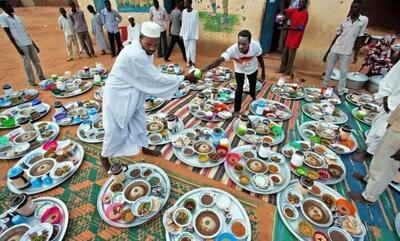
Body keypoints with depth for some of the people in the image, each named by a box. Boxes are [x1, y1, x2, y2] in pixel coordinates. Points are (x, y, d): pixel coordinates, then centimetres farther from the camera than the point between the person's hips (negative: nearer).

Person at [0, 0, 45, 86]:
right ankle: (31, 81, 3)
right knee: (27, 64, -3)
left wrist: (34, 45, 16)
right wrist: (17, 48, -15)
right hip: (21, 45, -6)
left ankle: (42, 78, 17)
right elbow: (9, 34, -8)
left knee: (36, 61, 8)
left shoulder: (17, 17, 16)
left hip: (29, 43, 6)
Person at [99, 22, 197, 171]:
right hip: (118, 93, -8)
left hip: (133, 92, 9)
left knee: (139, 121, 19)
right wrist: (184, 78, -25)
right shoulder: (135, 55, -33)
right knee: (116, 128, 5)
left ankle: (144, 147, 40)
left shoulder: (144, 51, -3)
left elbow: (150, 77, 2)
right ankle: (104, 156, 30)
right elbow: (156, 78, -29)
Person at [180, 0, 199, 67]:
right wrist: (181, 33, 6)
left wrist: (196, 36, -11)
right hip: (185, 34, 4)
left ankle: (193, 62, 9)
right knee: (187, 49, 9)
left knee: (192, 49, -4)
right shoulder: (183, 12, 2)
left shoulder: (195, 13, -11)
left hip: (192, 35, -4)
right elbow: (183, 24, 8)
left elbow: (197, 25, -8)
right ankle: (188, 61, 22)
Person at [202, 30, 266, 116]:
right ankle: (237, 110, 12)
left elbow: (260, 58, -17)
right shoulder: (232, 49, -43)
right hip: (239, 70, -2)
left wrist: (263, 72, -4)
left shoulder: (256, 45, -37)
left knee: (253, 86, 21)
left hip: (252, 69, 2)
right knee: (239, 89, -8)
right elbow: (220, 60, -55)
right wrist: (207, 68, -73)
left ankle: (253, 97, 57)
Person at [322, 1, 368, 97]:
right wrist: (328, 51, 5)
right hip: (334, 50, 1)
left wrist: (356, 54, 0)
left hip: (346, 52, -1)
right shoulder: (344, 21, 3)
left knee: (343, 73, 2)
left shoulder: (364, 20, 0)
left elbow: (359, 38, 3)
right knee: (328, 70, 8)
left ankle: (340, 93, 11)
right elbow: (337, 36, 7)